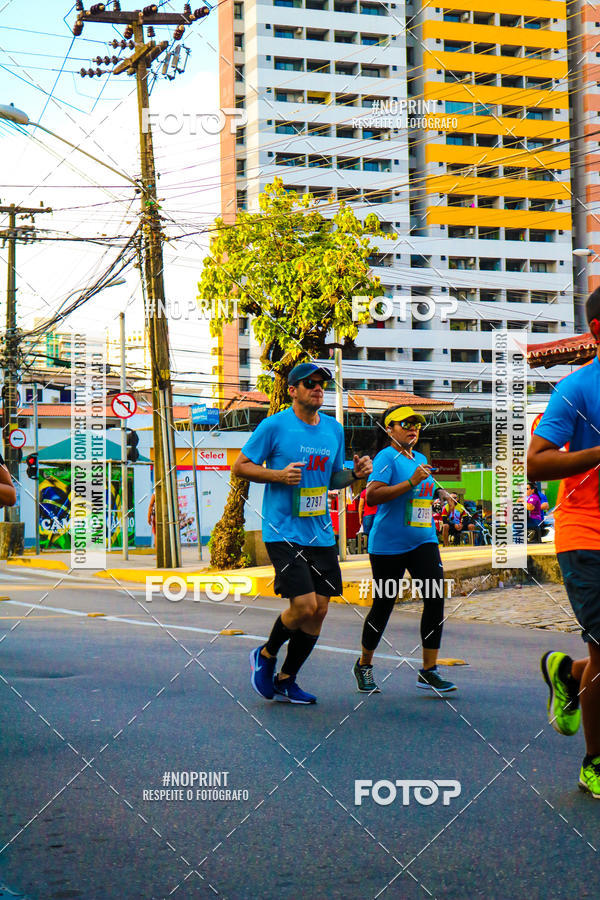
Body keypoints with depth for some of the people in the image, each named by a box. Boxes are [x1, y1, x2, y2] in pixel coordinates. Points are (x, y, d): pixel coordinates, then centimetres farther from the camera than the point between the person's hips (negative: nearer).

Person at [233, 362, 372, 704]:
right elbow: (240, 467, -2)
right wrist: (278, 475, -17)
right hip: (284, 532, -6)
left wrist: (356, 474, 1)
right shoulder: (275, 425, -7)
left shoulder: (334, 429, 11)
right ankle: (266, 655, 15)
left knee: (320, 610, 5)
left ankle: (286, 680, 21)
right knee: (304, 606, -14)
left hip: (321, 533, 6)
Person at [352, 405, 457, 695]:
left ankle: (428, 672, -4)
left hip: (423, 542, 6)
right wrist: (411, 482, -26)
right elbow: (372, 496, -23)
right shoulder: (386, 457, -8)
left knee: (436, 598, -9)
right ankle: (364, 665, 26)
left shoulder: (420, 458, 16)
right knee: (383, 606, 4)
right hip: (388, 545, -6)